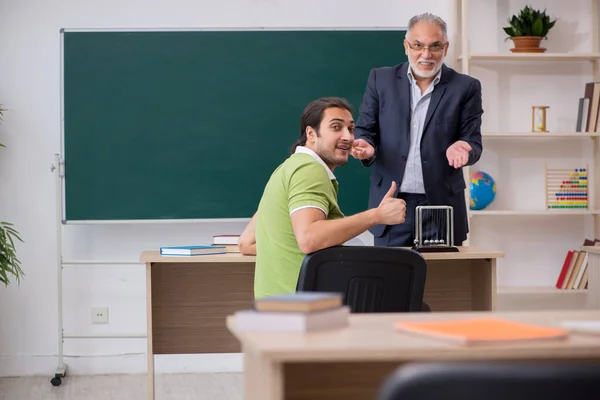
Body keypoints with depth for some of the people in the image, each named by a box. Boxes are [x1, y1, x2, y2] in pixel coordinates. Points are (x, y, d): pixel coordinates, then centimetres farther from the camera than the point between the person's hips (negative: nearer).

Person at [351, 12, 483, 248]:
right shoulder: (381, 79, 6)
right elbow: (364, 130, 8)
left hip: (441, 205, -1)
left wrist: (461, 149, -21)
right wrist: (366, 147, -15)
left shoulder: (466, 87, 3)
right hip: (391, 204, 1)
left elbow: (473, 143, 2)